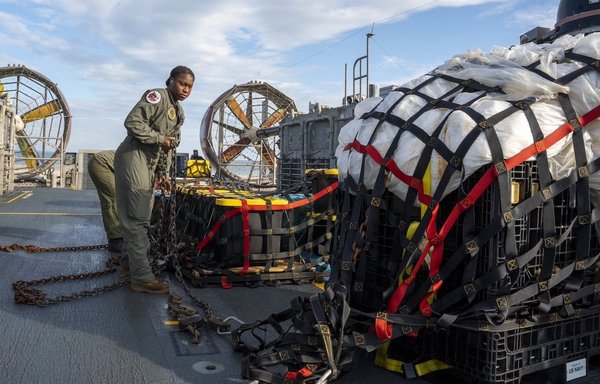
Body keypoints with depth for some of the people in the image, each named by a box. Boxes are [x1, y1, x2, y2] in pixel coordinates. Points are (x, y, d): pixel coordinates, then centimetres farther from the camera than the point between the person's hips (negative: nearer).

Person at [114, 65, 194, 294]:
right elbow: (133, 122, -20)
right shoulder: (157, 97, -10)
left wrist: (164, 173, 16)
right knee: (137, 219, -10)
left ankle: (129, 263, 31)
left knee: (140, 217, 16)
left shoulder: (179, 113, 17)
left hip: (150, 166, 9)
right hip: (134, 157, -9)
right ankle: (142, 277, -8)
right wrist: (160, 138, -18)